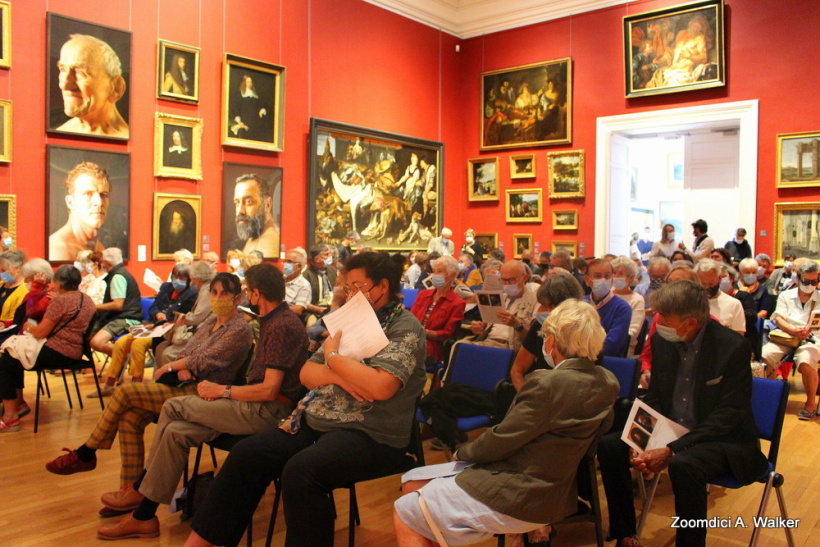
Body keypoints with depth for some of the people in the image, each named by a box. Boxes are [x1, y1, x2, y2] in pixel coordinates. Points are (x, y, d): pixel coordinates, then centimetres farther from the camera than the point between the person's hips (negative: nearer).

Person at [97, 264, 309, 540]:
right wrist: (223, 390, 1)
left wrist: (222, 390, -8)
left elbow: (269, 390, -20)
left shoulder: (283, 326, -15)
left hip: (267, 411, -9)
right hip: (260, 406, 9)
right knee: (176, 432, -2)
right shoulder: (273, 321, 17)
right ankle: (144, 515, 4)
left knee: (173, 407, -8)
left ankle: (140, 491, 6)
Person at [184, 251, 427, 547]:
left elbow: (381, 386, -25)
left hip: (370, 434, -7)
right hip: (316, 420, 8)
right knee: (246, 455, -6)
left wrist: (334, 357, -12)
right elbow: (306, 373, 12)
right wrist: (336, 376, -10)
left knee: (300, 472, -32)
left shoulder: (405, 327, -8)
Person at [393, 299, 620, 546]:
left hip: (517, 497, -9)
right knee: (412, 482, 14)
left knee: (404, 514, 0)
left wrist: (462, 453, 1)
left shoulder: (549, 384, -25)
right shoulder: (607, 381, 0)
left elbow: (501, 441, -19)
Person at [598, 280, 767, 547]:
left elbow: (729, 415, -20)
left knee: (684, 465, -36)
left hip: (724, 442, -6)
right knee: (609, 446, -12)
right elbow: (654, 398, 6)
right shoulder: (661, 340, -2)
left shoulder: (733, 347, -18)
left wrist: (672, 450, -28)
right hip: (671, 432, 6)